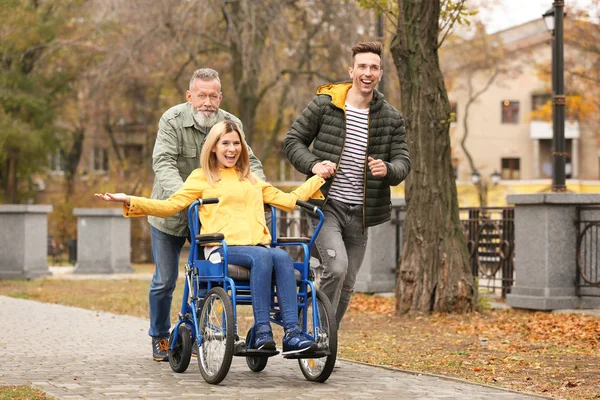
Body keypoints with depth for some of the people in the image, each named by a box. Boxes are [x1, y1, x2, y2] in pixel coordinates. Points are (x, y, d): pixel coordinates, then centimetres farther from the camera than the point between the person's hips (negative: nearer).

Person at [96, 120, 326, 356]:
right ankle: (261, 332, -38)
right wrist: (129, 201, -3)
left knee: (282, 257, -32)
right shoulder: (202, 177, 18)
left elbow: (288, 201, 33)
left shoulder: (252, 180, 32)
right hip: (223, 248, -3)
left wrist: (319, 178, 32)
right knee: (262, 256, -36)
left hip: (258, 246, 4)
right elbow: (170, 206, 9)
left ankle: (292, 332, -40)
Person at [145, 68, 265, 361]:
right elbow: (163, 163, -31)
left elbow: (249, 163, -9)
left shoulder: (232, 124, -8)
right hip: (170, 214, -3)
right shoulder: (173, 120, -20)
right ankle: (160, 338, 24)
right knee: (164, 281, 6)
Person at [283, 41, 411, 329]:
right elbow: (293, 141, 3)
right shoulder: (324, 104, -3)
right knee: (336, 268, -24)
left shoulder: (391, 119, 4)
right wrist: (313, 165, -16)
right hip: (326, 205, -4)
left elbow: (403, 162, 1)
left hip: (360, 213, 4)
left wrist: (388, 170, -23)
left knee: (347, 284, 10)